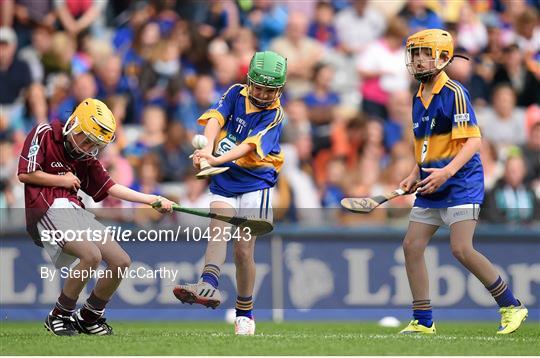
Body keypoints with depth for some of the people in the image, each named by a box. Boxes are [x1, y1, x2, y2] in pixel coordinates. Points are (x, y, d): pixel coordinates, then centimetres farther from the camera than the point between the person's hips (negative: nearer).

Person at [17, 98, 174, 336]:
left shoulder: (86, 158, 20)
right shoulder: (44, 134, 0)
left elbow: (111, 188, 19)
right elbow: (25, 174, -8)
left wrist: (152, 200, 12)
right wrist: (62, 180, 1)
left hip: (76, 210, 8)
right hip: (48, 210, -8)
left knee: (121, 262, -3)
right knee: (92, 255, -30)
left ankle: (88, 317, 17)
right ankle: (59, 316, -13)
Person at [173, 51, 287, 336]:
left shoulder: (274, 116, -8)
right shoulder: (236, 94, 3)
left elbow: (249, 146, -23)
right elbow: (215, 118, -14)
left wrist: (217, 160, -40)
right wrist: (208, 147, -35)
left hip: (255, 186, -2)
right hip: (223, 183, 2)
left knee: (243, 251, -4)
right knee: (218, 229, -24)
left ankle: (244, 314, 12)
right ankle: (209, 286, -46)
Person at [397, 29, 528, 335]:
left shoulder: (454, 93, -12)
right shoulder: (419, 99, 14)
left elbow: (473, 141, -18)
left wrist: (447, 172, -29)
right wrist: (415, 176, 13)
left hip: (461, 184, -9)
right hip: (430, 187, 9)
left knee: (462, 249, -17)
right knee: (412, 246, 1)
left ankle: (512, 306, -3)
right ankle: (423, 321, 8)